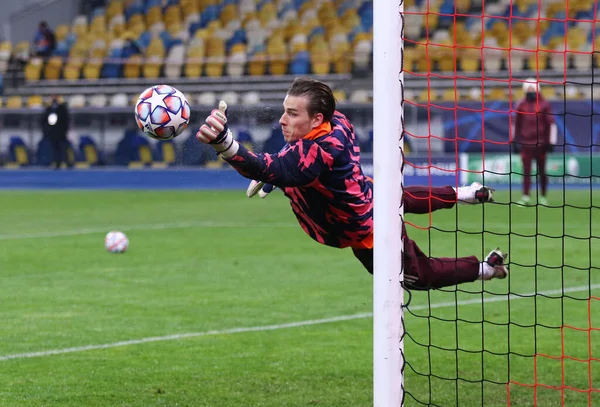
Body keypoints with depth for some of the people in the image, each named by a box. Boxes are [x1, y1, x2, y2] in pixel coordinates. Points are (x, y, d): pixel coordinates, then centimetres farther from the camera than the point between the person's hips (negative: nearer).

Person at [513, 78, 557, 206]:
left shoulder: (544, 105, 2)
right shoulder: (521, 105, 8)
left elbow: (551, 123, 3)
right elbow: (516, 123, 14)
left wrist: (551, 142, -2)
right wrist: (515, 141, 12)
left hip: (540, 143, -1)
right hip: (525, 143, 1)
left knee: (541, 170, 5)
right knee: (526, 170, -5)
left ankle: (543, 197, 14)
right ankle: (526, 197, -7)